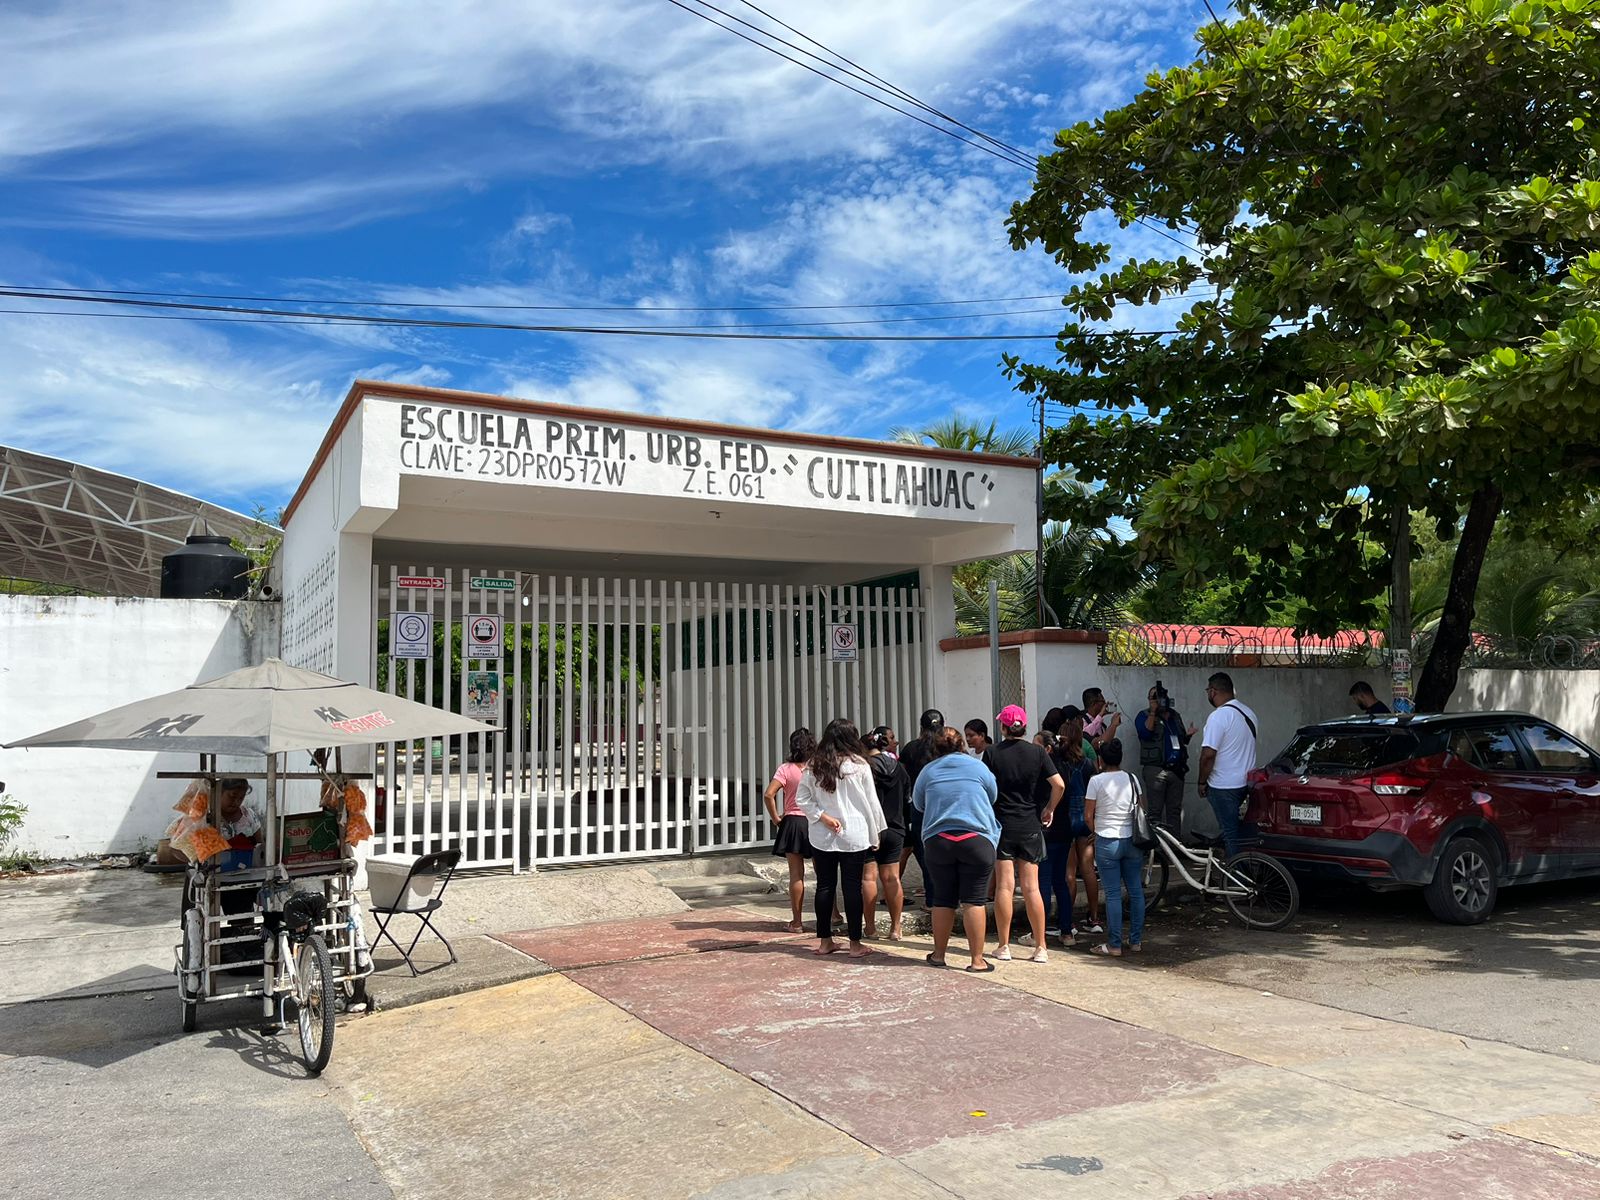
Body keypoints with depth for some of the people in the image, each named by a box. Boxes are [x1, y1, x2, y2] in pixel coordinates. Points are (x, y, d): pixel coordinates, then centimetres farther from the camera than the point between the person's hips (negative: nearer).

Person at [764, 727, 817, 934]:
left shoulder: (786, 769, -7)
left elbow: (768, 794, -16)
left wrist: (775, 818, -5)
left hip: (793, 822, -1)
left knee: (796, 874, 3)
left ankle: (796, 922, 8)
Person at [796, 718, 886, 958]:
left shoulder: (813, 766, 2)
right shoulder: (859, 765, -6)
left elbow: (802, 799, -1)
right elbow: (871, 802, -1)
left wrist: (822, 817, -5)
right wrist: (875, 833, 7)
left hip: (822, 837, 3)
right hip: (854, 836, -3)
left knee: (825, 886, 9)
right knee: (852, 888, 1)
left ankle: (824, 941, 15)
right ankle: (855, 944, 6)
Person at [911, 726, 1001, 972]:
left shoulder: (927, 771, 5)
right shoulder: (977, 767, 2)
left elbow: (918, 804, 17)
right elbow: (993, 797, 15)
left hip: (937, 841, 2)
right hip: (977, 840, -2)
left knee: (943, 900, 10)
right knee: (974, 900, 0)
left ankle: (938, 954, 19)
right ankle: (977, 960, 2)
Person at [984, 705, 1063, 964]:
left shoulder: (992, 752, -5)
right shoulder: (1037, 752, -1)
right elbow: (1059, 784, -7)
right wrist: (1050, 809, 8)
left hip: (1001, 824, -1)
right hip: (1030, 825, 2)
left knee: (1004, 887, 3)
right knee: (1031, 888, 6)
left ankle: (1004, 946, 8)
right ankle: (1040, 947, 7)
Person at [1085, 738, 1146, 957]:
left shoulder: (1097, 781, -9)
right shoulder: (1132, 779, 3)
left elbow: (1088, 815, -6)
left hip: (1107, 842, -4)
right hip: (1132, 839, 4)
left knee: (1113, 893, -1)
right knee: (1136, 890, 11)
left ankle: (1114, 945, 3)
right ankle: (1136, 941, 18)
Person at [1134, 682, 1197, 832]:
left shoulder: (1174, 715, 17)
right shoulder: (1144, 716, 0)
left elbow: (1182, 740, 25)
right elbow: (1145, 733, -20)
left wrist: (1188, 735, 3)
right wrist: (1153, 712, -19)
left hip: (1176, 769, 6)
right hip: (1155, 769, -6)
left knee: (1175, 810, 9)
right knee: (1155, 811, -4)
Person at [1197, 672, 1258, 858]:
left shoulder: (1218, 716, -19)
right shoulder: (1248, 713, 10)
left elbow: (1208, 754, -22)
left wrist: (1202, 782, -11)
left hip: (1223, 786, -9)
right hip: (1245, 782, 9)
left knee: (1230, 833, -2)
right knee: (1236, 829, 19)